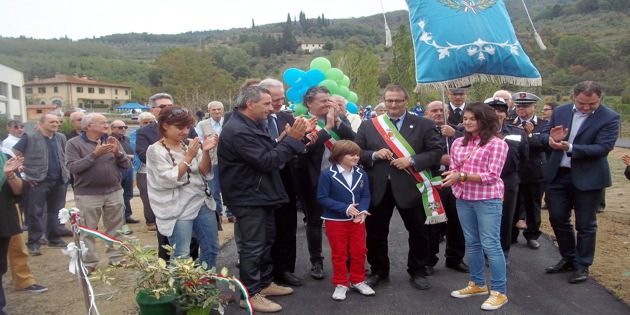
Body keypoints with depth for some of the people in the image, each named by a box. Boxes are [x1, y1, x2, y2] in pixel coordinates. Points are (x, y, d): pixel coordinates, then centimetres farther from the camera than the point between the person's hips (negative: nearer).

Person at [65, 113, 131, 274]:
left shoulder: (112, 141, 8)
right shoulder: (74, 143, -3)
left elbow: (127, 165, 5)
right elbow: (72, 167, -16)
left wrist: (117, 153, -14)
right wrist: (95, 154, -21)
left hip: (114, 192, 4)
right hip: (87, 194, -3)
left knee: (116, 228, 10)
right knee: (87, 231, 3)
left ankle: (117, 258, 23)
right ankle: (88, 263, 14)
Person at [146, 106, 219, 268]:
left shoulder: (189, 145, 7)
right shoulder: (155, 150, -6)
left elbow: (205, 173, 1)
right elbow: (169, 180, -16)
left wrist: (205, 152, -15)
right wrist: (189, 157, -20)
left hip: (202, 203, 6)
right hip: (178, 209, -5)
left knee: (211, 249, 10)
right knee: (181, 256, -3)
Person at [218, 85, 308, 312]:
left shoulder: (254, 125, 10)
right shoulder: (238, 131, -23)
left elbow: (272, 153, 9)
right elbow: (266, 161, -26)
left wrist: (290, 138, -7)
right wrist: (291, 139, -21)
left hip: (262, 194, 10)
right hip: (248, 198, -10)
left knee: (266, 241, 19)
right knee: (252, 246, 0)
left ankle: (264, 283, 34)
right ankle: (250, 294, 13)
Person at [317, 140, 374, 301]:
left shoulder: (362, 174, -2)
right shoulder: (327, 174, -15)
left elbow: (366, 195, 3)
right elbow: (322, 198, -16)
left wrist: (362, 211, -17)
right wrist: (345, 208, -22)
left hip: (357, 220, 4)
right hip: (335, 221, -4)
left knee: (359, 251, 12)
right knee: (339, 254, 8)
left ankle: (358, 281, 29)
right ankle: (340, 284, 20)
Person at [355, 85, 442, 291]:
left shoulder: (424, 125, 0)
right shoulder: (367, 126, 6)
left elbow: (436, 152, -5)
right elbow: (357, 153, 4)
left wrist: (412, 161, -18)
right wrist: (374, 155, -15)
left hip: (410, 187, -1)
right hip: (378, 188, 2)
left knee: (418, 232, 10)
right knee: (375, 233, 11)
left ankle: (418, 272, 29)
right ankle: (378, 271, 30)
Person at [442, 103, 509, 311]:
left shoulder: (497, 144, -9)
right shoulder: (458, 143, 7)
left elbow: (492, 176, -15)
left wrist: (462, 176, -23)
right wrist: (451, 176, -12)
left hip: (488, 200, -6)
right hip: (464, 198, 6)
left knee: (490, 244, -2)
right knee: (471, 243, 15)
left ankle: (499, 291, 10)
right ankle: (478, 284, 29)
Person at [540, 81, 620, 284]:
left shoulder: (610, 118, -10)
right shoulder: (560, 111, 2)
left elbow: (603, 147, -19)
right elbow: (543, 134, 2)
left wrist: (570, 148, -29)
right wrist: (551, 139, -23)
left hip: (587, 178, -4)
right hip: (558, 174, 4)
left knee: (585, 224, 7)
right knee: (557, 218, 12)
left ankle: (582, 265, 23)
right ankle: (568, 259, 31)